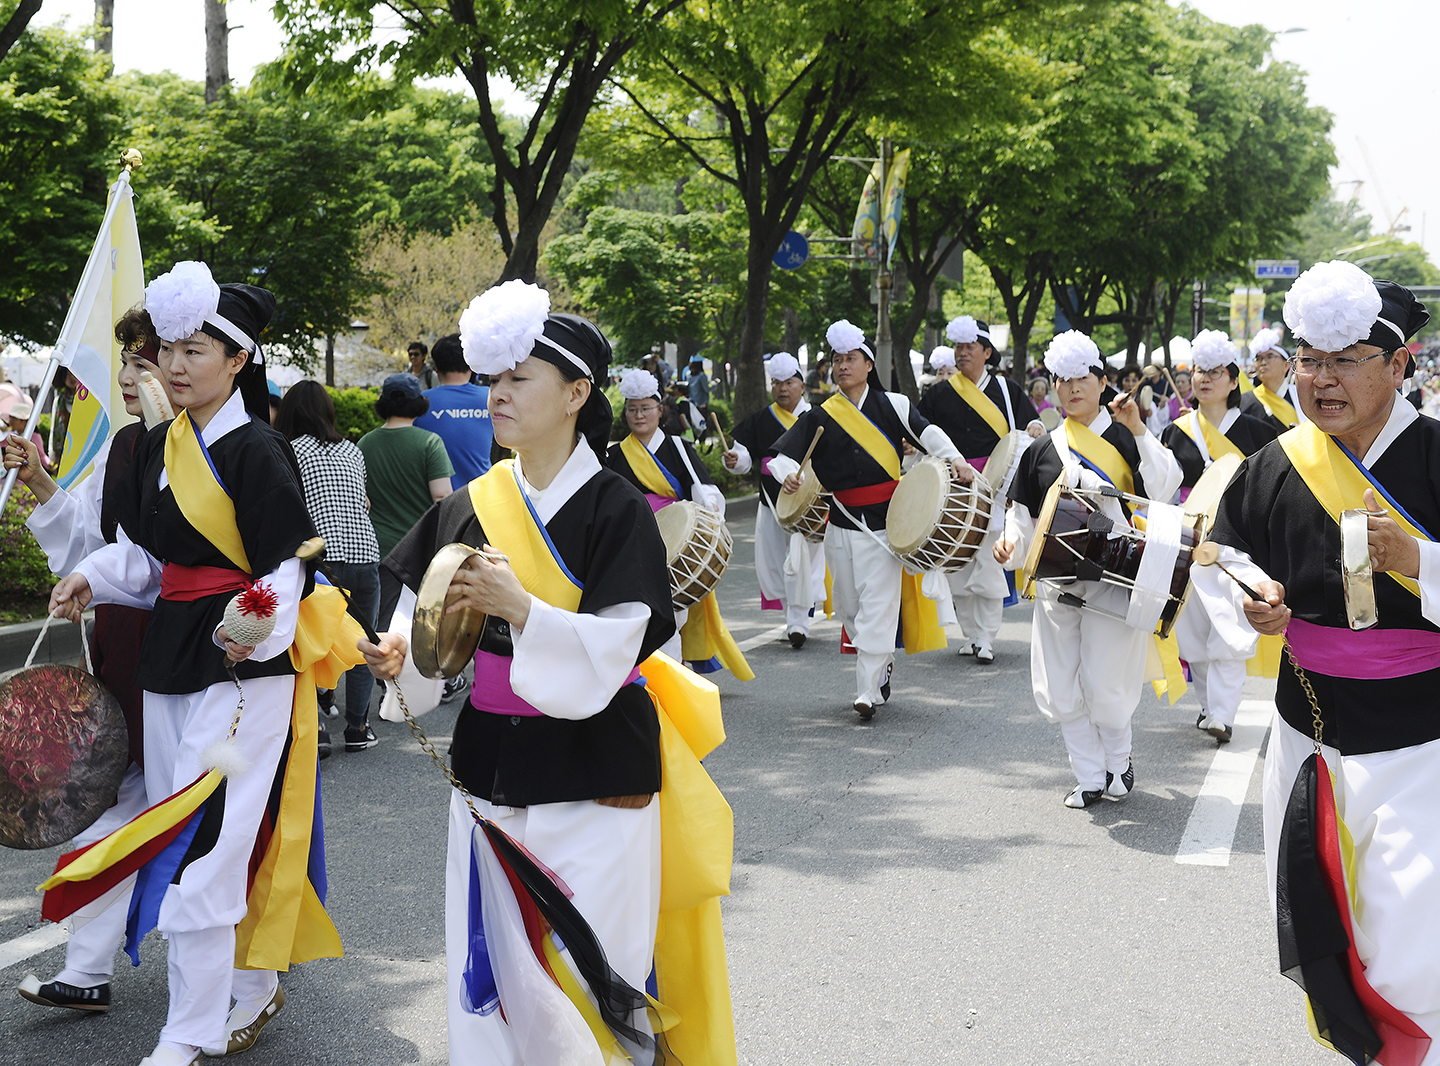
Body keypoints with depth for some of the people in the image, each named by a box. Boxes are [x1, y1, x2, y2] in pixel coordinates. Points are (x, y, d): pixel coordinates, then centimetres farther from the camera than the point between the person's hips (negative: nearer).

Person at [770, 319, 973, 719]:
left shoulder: (892, 405, 3)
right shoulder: (819, 417, 6)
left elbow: (926, 432, -8)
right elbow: (782, 456, -2)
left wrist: (954, 459, -25)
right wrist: (788, 474, -24)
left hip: (886, 521, -3)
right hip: (842, 524, 3)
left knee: (879, 604, -10)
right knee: (849, 605, 9)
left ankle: (869, 691, -7)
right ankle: (882, 662, 34)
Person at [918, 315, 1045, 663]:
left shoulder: (1006, 389, 8)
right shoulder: (938, 394, 9)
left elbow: (1030, 421, 10)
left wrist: (1035, 427, -12)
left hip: (993, 488, -2)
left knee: (989, 562, -7)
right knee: (957, 564, 4)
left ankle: (986, 639, -1)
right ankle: (970, 634, 16)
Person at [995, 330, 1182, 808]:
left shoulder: (1125, 436, 2)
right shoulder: (1041, 449, 11)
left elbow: (1164, 489, -12)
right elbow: (1024, 515, 16)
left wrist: (1138, 430, -17)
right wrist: (1011, 543, -4)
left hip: (1113, 577, -4)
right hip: (1056, 583, 4)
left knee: (1104, 684, -6)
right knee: (1060, 689, 3)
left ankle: (1118, 759, 22)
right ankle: (1090, 778, 17)